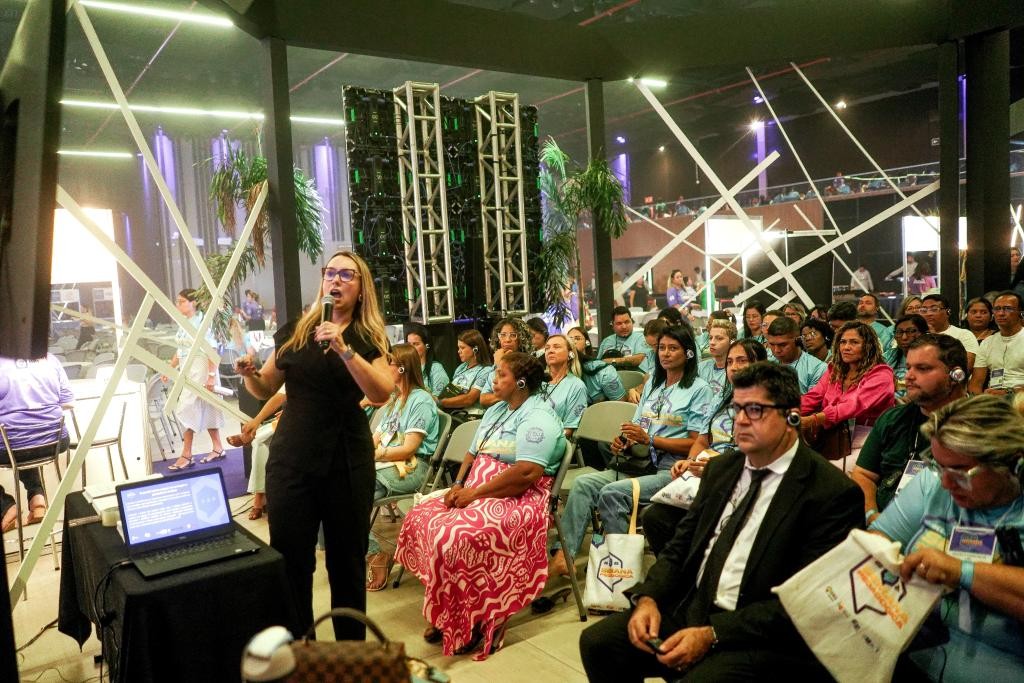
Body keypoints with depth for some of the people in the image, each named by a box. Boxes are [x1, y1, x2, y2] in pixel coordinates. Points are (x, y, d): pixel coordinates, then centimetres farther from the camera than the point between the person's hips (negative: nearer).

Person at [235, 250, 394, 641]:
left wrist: (343, 348, -26)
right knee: (289, 560, 5)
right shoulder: (294, 331, 7)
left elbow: (382, 393, -18)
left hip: (347, 462, -2)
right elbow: (266, 388, 15)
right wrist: (249, 374, -7)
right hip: (291, 460, 2)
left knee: (347, 561, 9)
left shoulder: (368, 338, -1)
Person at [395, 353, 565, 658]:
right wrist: (458, 486, -1)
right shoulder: (496, 410, 19)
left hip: (517, 502, -10)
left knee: (456, 536, -29)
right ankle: (446, 613, 2)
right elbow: (473, 454, 18)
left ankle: (477, 620, -8)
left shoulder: (537, 417, -12)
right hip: (476, 495, 10)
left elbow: (527, 473, -24)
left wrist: (474, 493, -19)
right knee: (421, 518, -4)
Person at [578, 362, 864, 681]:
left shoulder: (833, 492, -12)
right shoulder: (721, 467, 10)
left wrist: (712, 634, -21)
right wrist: (647, 598, -8)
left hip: (763, 635, -6)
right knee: (597, 641, -6)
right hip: (690, 609, 6)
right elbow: (680, 545, 11)